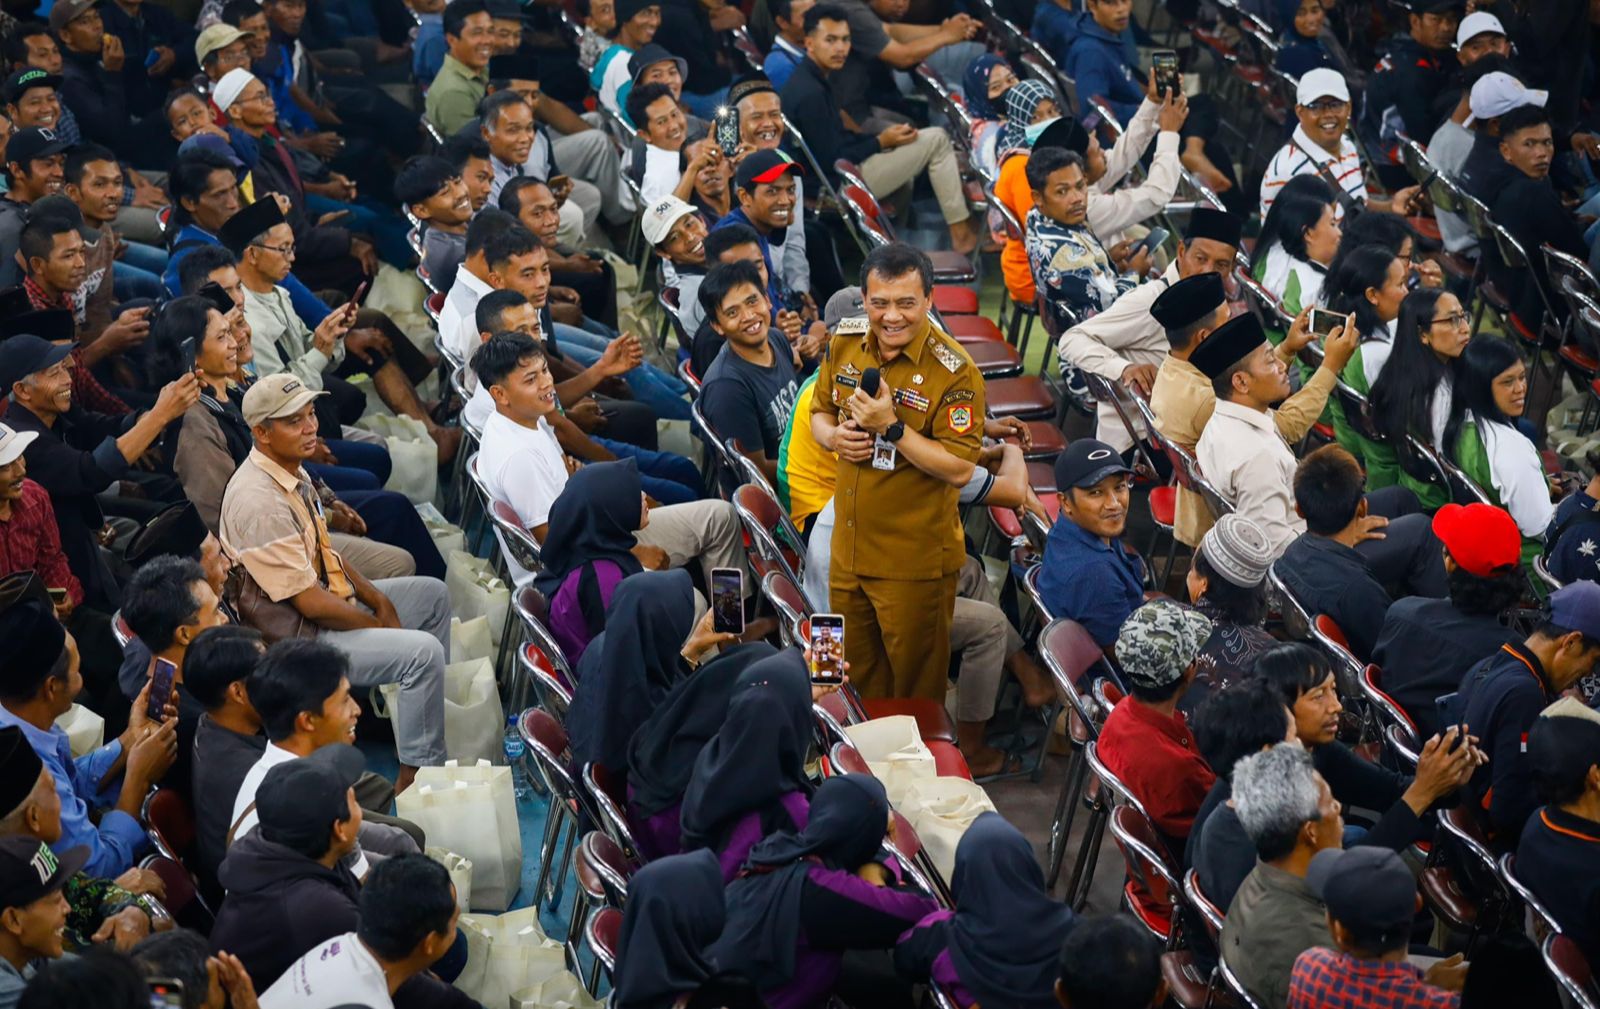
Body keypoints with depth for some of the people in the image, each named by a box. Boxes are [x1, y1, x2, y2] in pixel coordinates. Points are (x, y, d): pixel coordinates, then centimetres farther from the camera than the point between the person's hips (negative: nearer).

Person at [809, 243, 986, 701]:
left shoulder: (953, 370, -16)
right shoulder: (844, 348, 2)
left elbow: (959, 469, -19)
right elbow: (819, 412, 18)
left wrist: (891, 427, -26)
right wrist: (834, 436, -5)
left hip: (914, 562, -6)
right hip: (848, 553, 6)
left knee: (915, 683, 7)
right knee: (857, 678, 18)